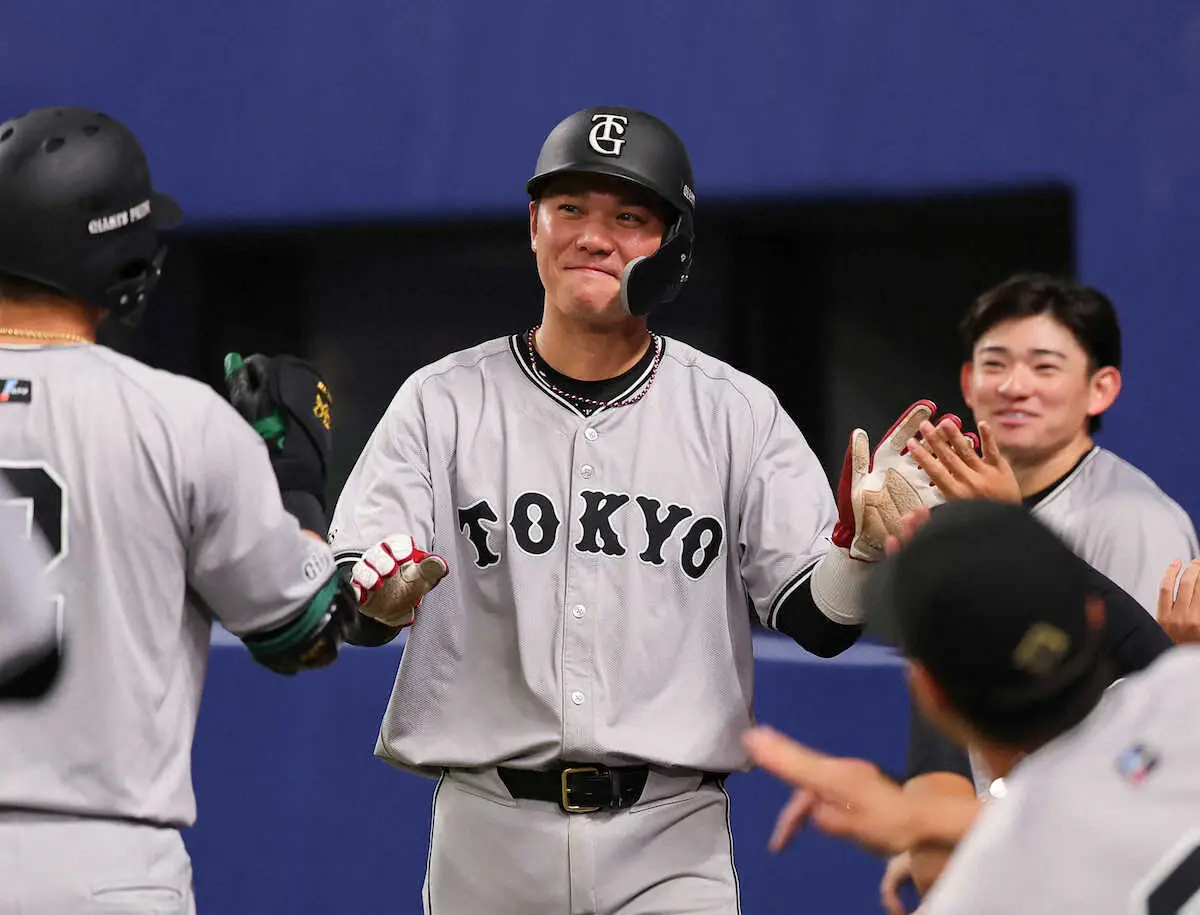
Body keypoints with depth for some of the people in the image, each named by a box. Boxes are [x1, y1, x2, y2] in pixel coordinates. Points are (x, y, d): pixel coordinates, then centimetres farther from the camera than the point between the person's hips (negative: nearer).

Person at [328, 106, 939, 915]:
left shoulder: (737, 414, 6)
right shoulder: (445, 402, 5)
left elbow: (816, 622, 1)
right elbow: (335, 599, -3)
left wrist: (860, 543, -20)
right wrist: (377, 590, -26)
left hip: (671, 843, 0)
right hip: (487, 835, 1)